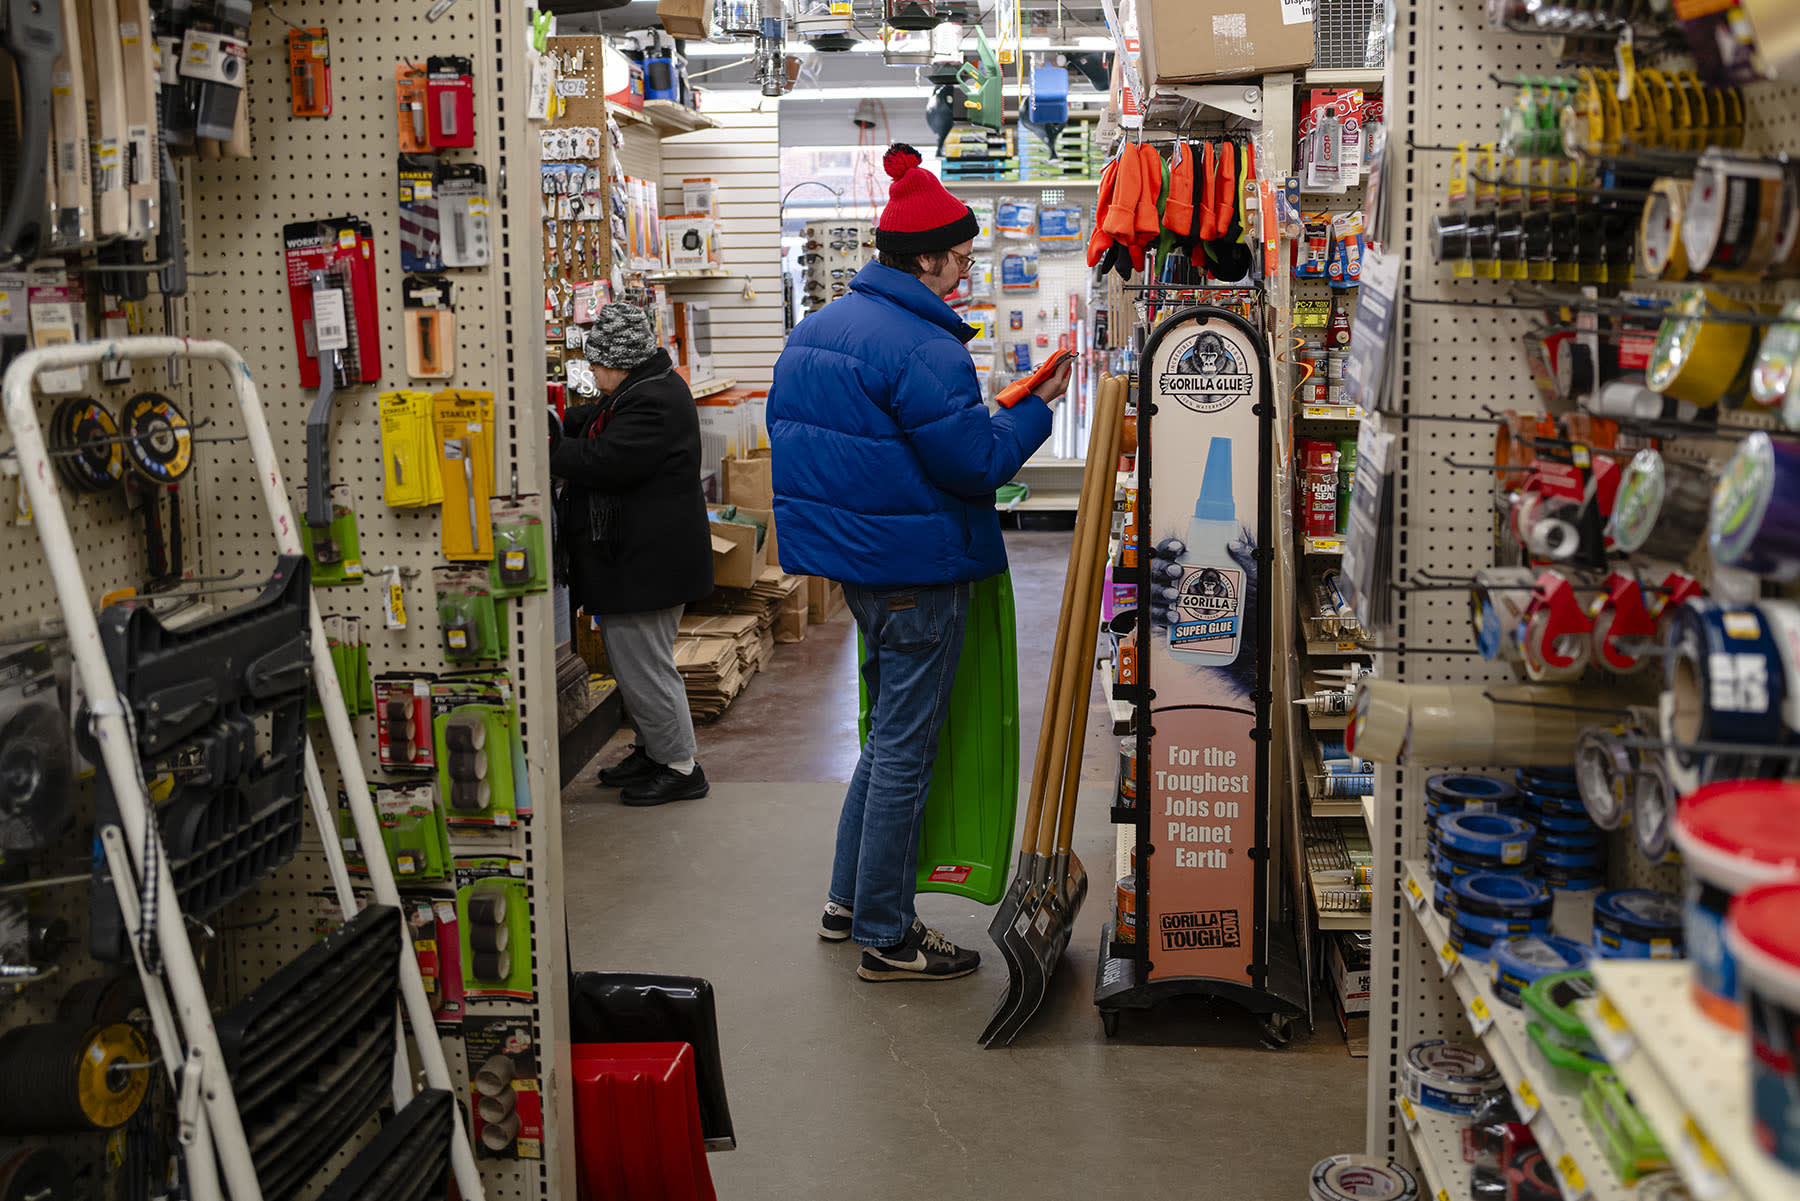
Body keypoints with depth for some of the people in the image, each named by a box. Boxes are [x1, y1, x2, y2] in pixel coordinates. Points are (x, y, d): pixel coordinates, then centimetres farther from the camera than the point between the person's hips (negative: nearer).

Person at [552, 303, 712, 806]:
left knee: (643, 665, -3)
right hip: (633, 558, 11)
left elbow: (603, 462, -28)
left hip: (645, 562, -11)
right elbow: (586, 422, 27)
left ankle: (680, 767, 6)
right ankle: (653, 750, 31)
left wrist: (546, 452, -16)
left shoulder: (653, 404, -22)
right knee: (633, 659, 19)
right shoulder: (641, 392, 14)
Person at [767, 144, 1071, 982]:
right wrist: (1035, 408, -7)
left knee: (891, 730, 21)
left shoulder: (814, 330, 10)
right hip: (916, 571, -9)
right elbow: (976, 462, -20)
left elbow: (789, 433, 17)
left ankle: (849, 898, 29)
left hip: (853, 558, 9)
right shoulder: (923, 347, -20)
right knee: (905, 749, 0)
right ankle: (885, 937, 9)